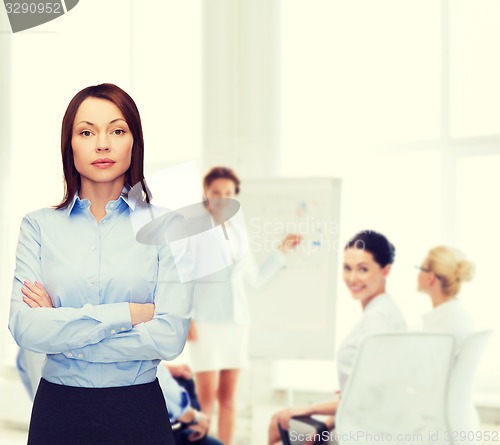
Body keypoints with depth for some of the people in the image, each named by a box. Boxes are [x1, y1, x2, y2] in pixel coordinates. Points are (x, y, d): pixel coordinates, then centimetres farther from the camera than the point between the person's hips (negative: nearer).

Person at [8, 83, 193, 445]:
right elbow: (25, 329, -11)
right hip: (58, 409, 1)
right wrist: (127, 313, -16)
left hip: (139, 411, -1)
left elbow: (170, 337, -14)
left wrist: (63, 331, -12)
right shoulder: (39, 226, 0)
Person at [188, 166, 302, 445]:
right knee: (207, 397, -9)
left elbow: (255, 279, 19)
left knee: (228, 397, 6)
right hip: (205, 321, -5)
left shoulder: (238, 233, 14)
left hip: (236, 321, 5)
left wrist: (282, 252, 14)